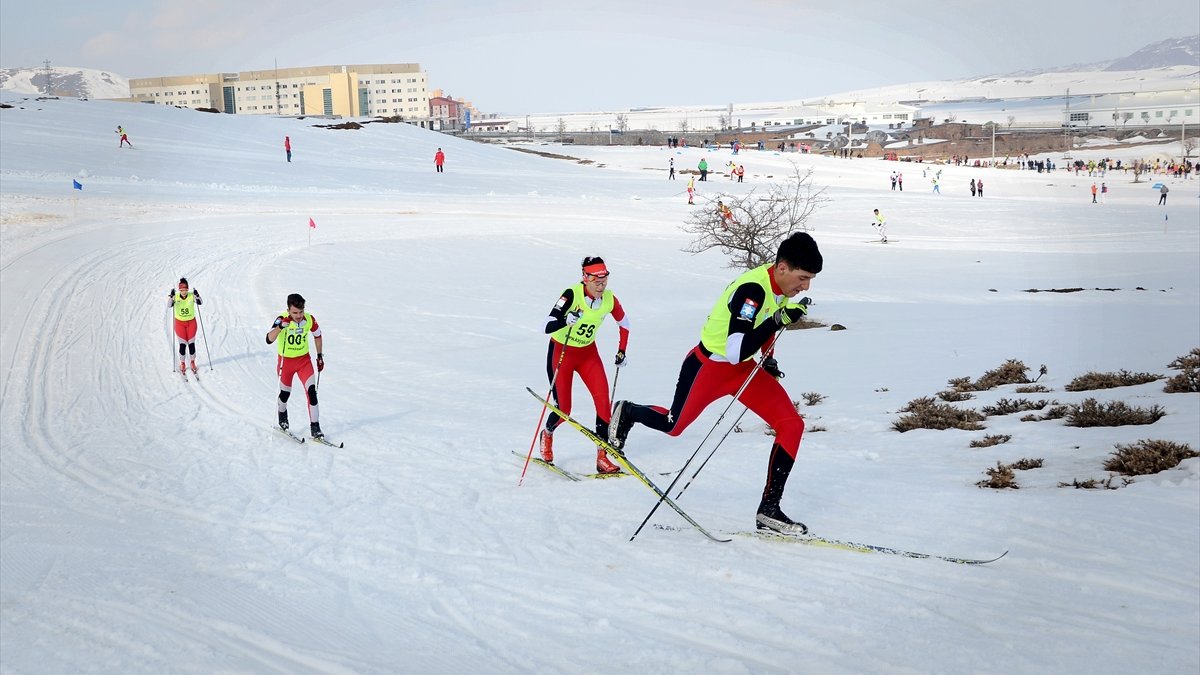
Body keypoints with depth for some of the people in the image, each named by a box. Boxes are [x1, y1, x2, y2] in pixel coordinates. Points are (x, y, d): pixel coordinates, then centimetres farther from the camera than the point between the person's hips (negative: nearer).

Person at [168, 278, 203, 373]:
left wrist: (197, 296, -40)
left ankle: (193, 363, 22)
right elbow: (169, 305, -25)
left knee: (191, 344, 4)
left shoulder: (192, 295, -11)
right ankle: (182, 364, 17)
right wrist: (171, 296, -39)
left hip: (191, 322, 0)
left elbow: (200, 303, -23)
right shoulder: (175, 297, -11)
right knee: (182, 344, -1)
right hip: (180, 323, 0)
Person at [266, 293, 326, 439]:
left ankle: (315, 427, -6)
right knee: (285, 393, 15)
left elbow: (317, 336, 6)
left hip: (304, 360, 2)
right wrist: (280, 326, -52)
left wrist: (320, 356, 8)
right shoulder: (282, 319, -24)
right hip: (285, 361, -1)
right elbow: (269, 340, -36)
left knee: (312, 391, -13)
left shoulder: (310, 320, -15)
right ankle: (282, 420, 45)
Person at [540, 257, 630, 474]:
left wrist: (622, 351, 9)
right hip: (561, 352, -4)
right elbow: (547, 327, -32)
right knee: (563, 409, -1)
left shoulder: (609, 299, -11)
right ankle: (547, 434, 35)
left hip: (588, 353, 4)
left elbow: (624, 323, 9)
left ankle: (602, 457, -4)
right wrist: (565, 321, -51)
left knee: (604, 401, -13)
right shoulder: (572, 295, -26)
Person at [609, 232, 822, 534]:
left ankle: (769, 509, -3)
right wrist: (780, 320, -38)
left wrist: (768, 358, 14)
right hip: (708, 367, -7)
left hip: (744, 368, 7)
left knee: (792, 424, -8)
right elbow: (736, 351, -37)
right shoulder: (752, 289, -32)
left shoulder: (781, 285, -6)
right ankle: (627, 413, 47)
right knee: (672, 426, 14)